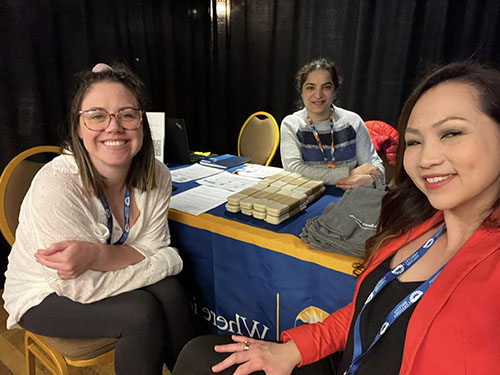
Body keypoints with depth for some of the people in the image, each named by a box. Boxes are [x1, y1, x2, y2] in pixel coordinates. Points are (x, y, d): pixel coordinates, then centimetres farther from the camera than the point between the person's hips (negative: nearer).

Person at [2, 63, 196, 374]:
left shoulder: (156, 177, -16)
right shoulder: (56, 185, -30)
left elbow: (163, 254, -15)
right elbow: (83, 288, -26)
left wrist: (98, 255, -31)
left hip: (98, 283, 4)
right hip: (44, 298, -4)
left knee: (169, 292, -21)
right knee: (141, 312, -24)